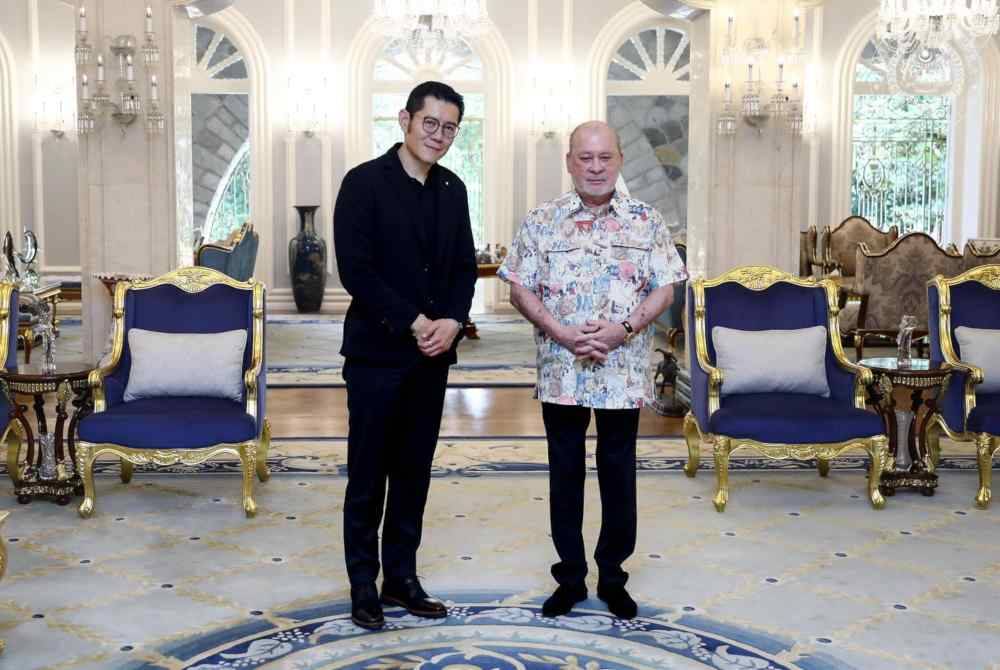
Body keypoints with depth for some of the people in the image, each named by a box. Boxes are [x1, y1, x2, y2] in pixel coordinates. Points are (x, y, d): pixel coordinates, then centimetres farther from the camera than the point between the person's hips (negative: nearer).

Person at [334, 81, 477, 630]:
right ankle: (363, 585, 16)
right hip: (377, 352, -5)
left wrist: (451, 322, -7)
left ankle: (401, 577, 24)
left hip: (432, 354, 5)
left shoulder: (452, 189, 10)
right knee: (367, 476, 4)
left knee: (414, 472, 12)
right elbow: (355, 270, -14)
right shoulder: (365, 182, -8)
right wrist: (415, 323, -15)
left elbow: (465, 266, 11)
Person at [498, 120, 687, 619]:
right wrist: (560, 333, -14)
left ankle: (613, 577, 24)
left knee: (618, 474, 9)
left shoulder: (647, 222, 1)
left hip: (624, 372, 0)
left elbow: (665, 288, 1)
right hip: (561, 370, 0)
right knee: (565, 473, 9)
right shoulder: (541, 222, 1)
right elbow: (520, 289, 0)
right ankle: (570, 577, 23)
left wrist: (625, 328, -15)